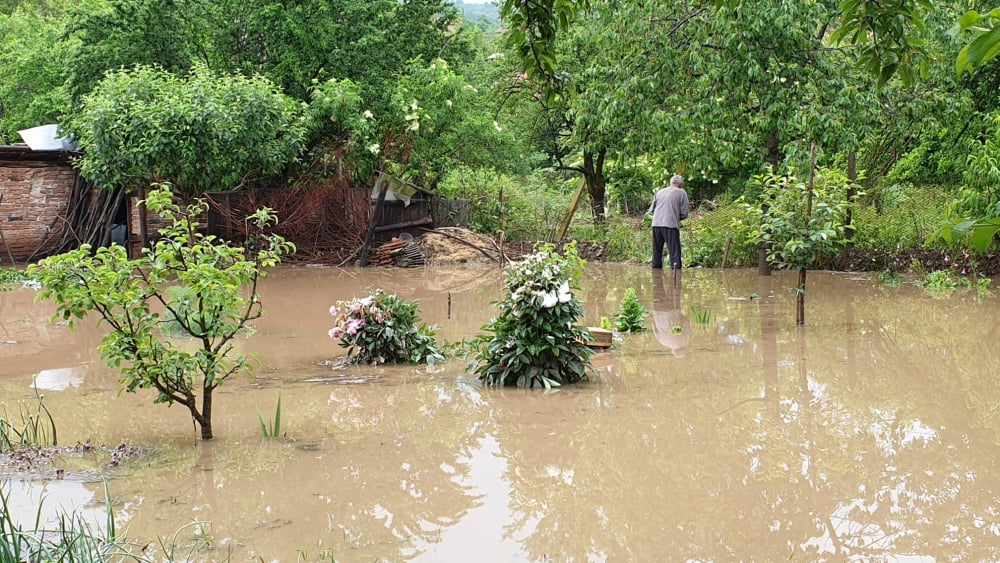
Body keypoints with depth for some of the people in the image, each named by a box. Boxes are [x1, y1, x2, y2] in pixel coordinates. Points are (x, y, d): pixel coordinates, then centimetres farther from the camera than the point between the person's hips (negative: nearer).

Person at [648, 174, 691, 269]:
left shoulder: (659, 192, 19)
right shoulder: (681, 193, 6)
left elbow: (651, 210, 20)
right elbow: (684, 213, 2)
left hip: (656, 224, 5)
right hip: (671, 225, -5)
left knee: (657, 251, 13)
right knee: (674, 251, -3)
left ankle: (656, 266, 15)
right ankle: (676, 266, -10)